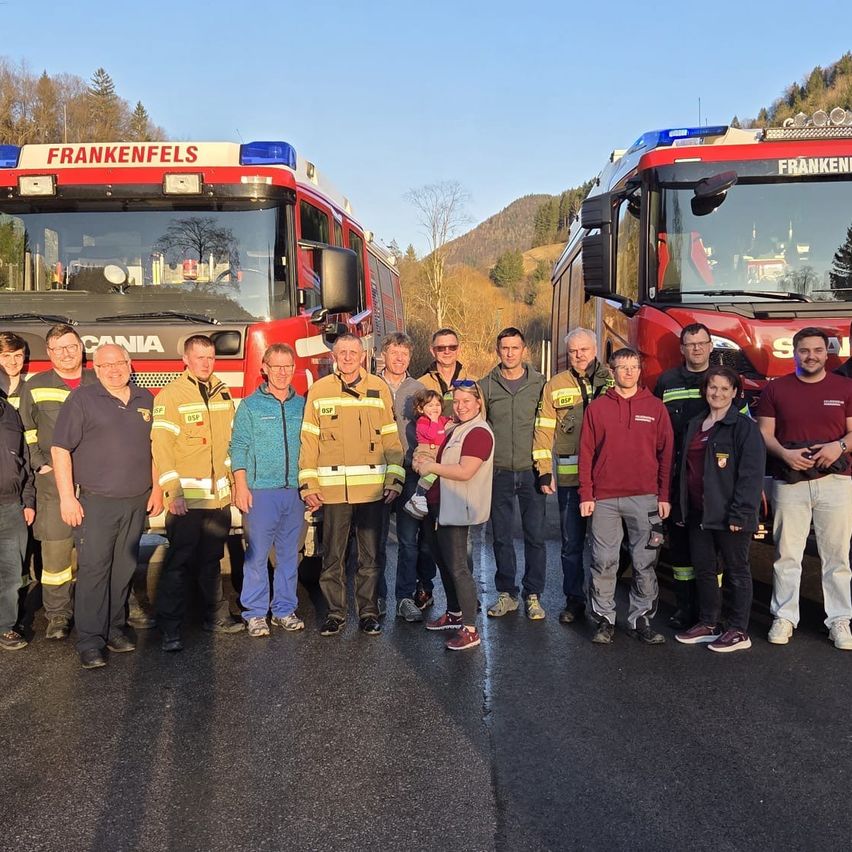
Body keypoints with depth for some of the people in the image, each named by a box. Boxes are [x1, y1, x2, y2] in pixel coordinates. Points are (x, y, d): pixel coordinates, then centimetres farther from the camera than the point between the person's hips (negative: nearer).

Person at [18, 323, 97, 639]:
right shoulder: (35, 387, 6)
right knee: (55, 545, -3)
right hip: (53, 480, -1)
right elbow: (27, 432, 6)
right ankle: (57, 615, 8)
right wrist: (40, 465, -3)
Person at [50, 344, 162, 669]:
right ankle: (90, 642, 2)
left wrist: (156, 489, 12)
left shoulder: (146, 400, 10)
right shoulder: (82, 399, -4)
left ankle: (114, 629, 23)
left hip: (136, 503, 4)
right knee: (93, 570, -4)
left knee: (124, 569, 10)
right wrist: (67, 497, -12)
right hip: (96, 504, -4)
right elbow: (60, 449, -7)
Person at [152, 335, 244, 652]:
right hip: (187, 497, -6)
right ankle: (169, 629, 5)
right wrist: (173, 493, -18)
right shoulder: (170, 396, -8)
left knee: (212, 560, 18)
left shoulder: (223, 393, 10)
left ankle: (216, 616, 29)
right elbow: (161, 446, -13)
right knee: (178, 563, -2)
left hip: (219, 495, 6)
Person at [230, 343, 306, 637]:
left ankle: (284, 610, 19)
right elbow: (239, 448, -1)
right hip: (261, 492, -3)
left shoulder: (302, 405, 10)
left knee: (289, 554, 9)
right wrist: (241, 487, -9)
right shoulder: (250, 406, 1)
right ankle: (255, 613, 8)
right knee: (257, 554, -1)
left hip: (295, 491, 4)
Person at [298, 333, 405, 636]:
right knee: (333, 557, 7)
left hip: (372, 488, 0)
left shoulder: (379, 389, 5)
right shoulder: (319, 390, 4)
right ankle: (335, 612, 20)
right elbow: (308, 440, 4)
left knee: (370, 556, 9)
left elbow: (392, 438, 5)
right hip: (332, 489, 0)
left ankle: (368, 611, 21)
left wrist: (395, 479, -1)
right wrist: (307, 485, -1)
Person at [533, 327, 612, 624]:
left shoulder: (613, 381, 5)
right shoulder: (555, 386, 8)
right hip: (569, 475, 1)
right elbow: (544, 429, 6)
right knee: (571, 542, 8)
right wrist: (544, 471, 0)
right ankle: (574, 600, 21)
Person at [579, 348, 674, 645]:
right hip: (604, 498, 0)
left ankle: (641, 619, 16)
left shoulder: (656, 408, 6)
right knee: (603, 562, 3)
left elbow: (666, 453, 5)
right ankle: (605, 618, 15)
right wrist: (586, 495, -2)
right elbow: (586, 453, 4)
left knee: (644, 562, 5)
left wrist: (664, 496, 0)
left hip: (645, 498, 0)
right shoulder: (597, 408, 5)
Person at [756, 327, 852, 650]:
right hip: (789, 482, 0)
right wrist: (784, 453, -14)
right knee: (787, 553, 4)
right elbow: (764, 433, 4)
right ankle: (784, 617, 13)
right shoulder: (775, 389, 7)